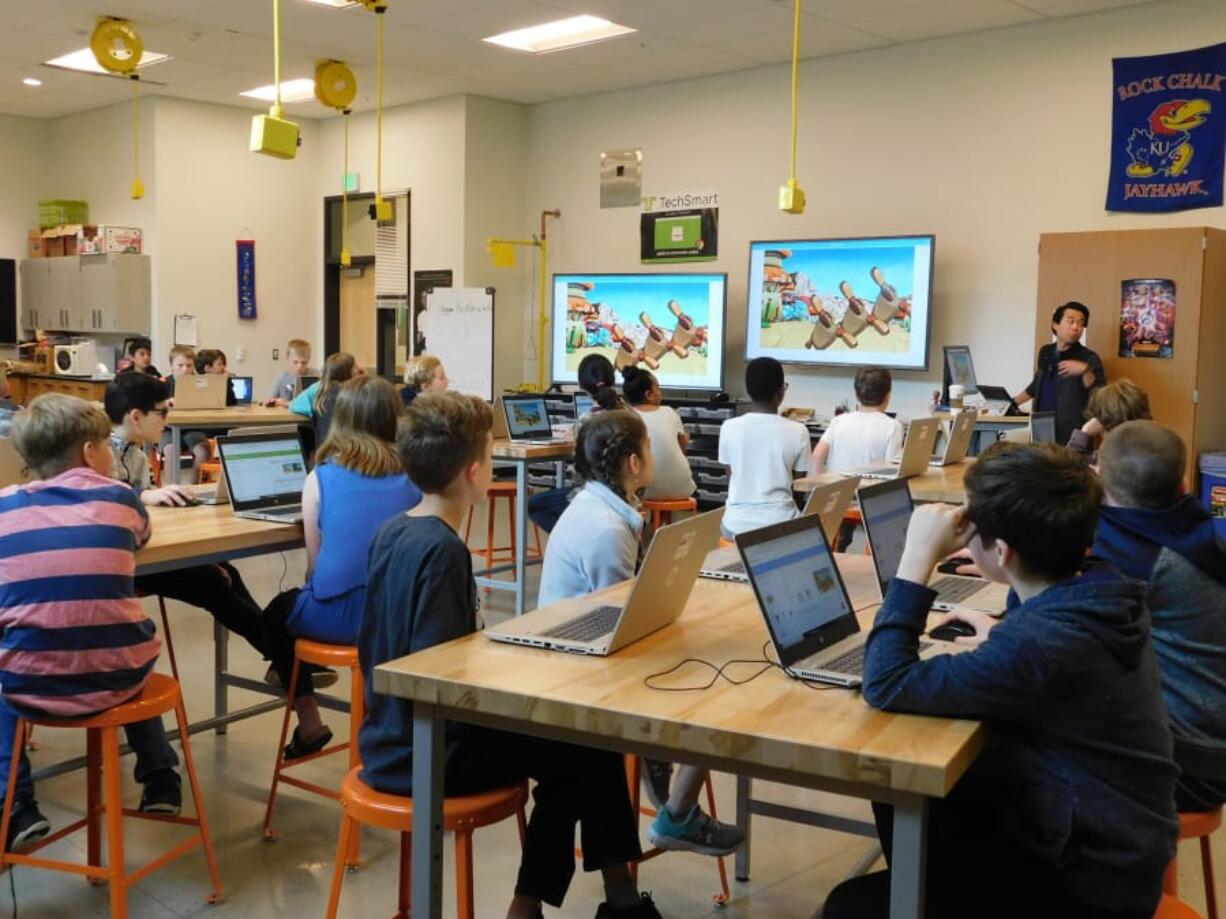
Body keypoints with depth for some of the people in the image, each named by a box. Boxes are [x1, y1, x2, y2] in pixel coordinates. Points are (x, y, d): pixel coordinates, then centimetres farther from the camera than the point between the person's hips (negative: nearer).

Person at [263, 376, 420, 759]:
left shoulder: (321, 478, -2)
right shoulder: (412, 477, 4)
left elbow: (315, 566, 2)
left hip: (342, 617, -3)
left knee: (278, 612, 31)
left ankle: (309, 722, 29)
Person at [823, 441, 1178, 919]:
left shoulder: (1040, 644, -34)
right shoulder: (1103, 591, -6)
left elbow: (886, 686, -27)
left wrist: (918, 558, -25)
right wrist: (1003, 633, 6)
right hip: (1113, 833, 9)